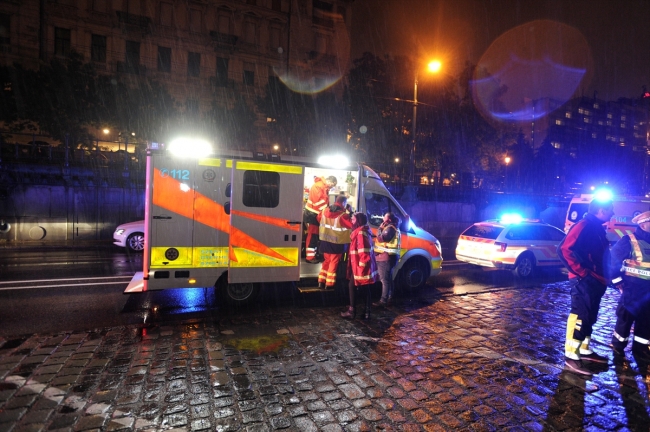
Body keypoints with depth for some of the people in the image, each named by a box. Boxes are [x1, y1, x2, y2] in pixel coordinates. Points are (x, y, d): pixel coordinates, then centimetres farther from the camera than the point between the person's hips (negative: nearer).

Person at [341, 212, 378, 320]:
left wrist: (361, 265, -23)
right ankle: (367, 312, 16)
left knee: (352, 286, 2)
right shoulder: (365, 230, 14)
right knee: (366, 288, 11)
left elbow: (363, 250, -24)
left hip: (360, 265, -10)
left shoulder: (360, 232, -17)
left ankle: (352, 311, 7)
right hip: (367, 265, 10)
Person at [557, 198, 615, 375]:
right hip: (585, 282, -10)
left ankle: (584, 351, 30)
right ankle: (571, 357, 0)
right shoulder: (585, 226, -16)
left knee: (589, 318, 18)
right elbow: (564, 250, -26)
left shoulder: (598, 228, 15)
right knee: (580, 317, -7)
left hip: (595, 282, 10)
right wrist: (581, 272, -21)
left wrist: (605, 277, 14)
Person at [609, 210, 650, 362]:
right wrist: (618, 282, -9)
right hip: (631, 290, -5)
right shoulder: (628, 241, -11)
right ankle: (618, 346, 21)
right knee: (625, 318, 5)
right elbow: (613, 260, -11)